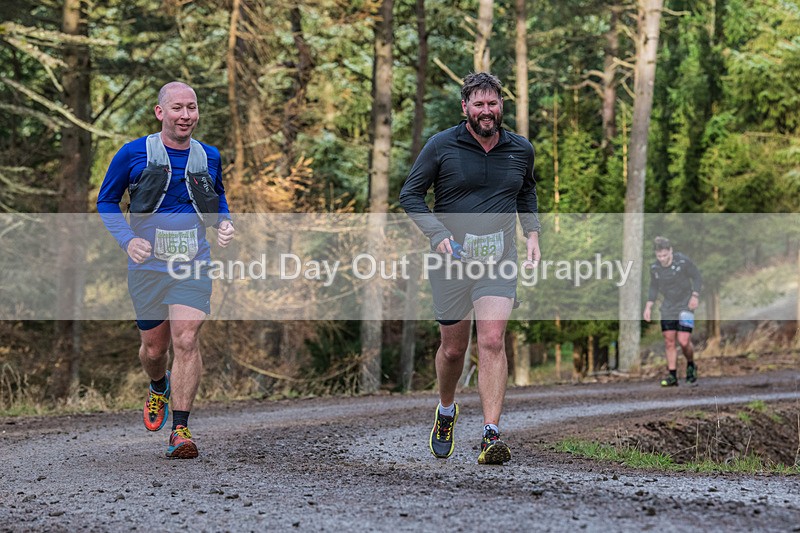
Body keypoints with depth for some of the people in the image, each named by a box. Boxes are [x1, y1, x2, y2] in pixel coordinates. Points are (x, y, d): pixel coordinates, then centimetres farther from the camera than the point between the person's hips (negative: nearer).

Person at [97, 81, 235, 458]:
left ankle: (180, 431, -13)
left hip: (193, 265, 1)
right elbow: (106, 202, 6)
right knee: (154, 347, 10)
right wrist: (127, 240, -11)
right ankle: (159, 389, 46)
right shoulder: (133, 155, -4)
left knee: (186, 342, -15)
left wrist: (224, 223, 2)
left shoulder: (209, 157, 6)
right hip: (147, 266, 0)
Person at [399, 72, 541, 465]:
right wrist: (438, 235, -13)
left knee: (492, 342, -15)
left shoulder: (520, 150, 6)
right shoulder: (441, 146, -4)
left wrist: (532, 233, 11)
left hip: (499, 262, 1)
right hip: (452, 260, -1)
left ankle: (491, 436, -19)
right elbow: (410, 194, 0)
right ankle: (446, 410, 39)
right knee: (453, 348, 9)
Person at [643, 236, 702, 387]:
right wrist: (648, 307, 5)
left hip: (685, 305, -4)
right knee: (669, 341, -1)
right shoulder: (654, 268, -3)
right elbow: (654, 288, 12)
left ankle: (691, 365, 16)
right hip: (668, 307, 4)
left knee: (683, 341, -13)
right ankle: (672, 376, 4)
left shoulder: (683, 261, -15)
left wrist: (695, 296, -13)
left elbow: (697, 277, -3)